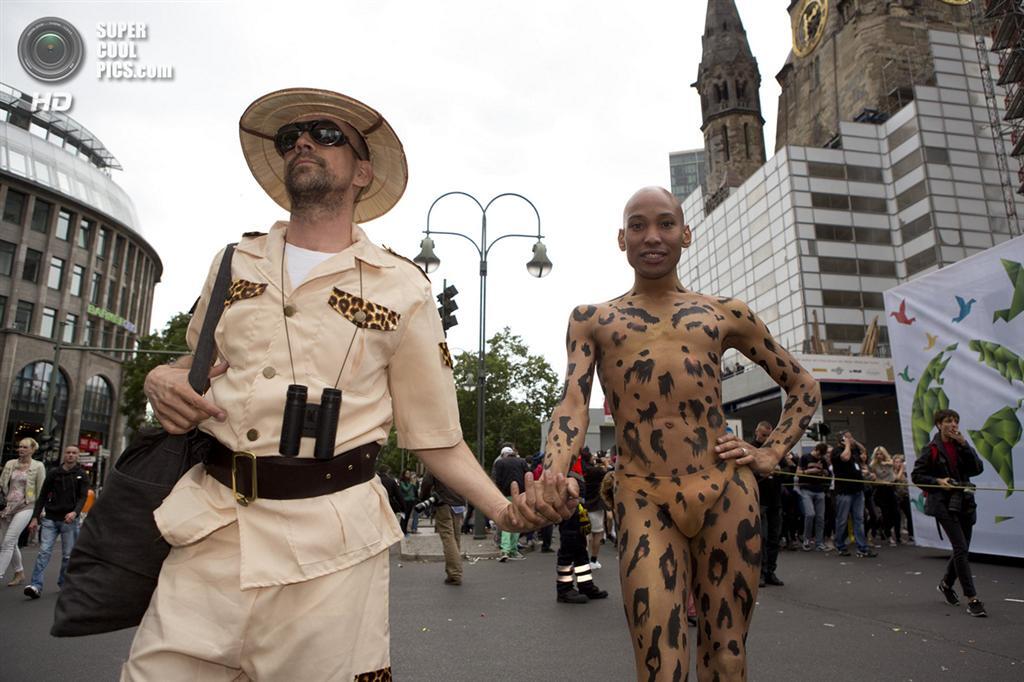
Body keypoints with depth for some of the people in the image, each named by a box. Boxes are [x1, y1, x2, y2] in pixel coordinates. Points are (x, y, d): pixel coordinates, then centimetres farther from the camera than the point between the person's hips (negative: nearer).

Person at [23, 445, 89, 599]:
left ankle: (64, 584, 18)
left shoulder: (82, 475, 2)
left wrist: (75, 512, -25)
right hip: (51, 519, 1)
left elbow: (83, 497, -6)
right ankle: (36, 586, -11)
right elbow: (42, 496, 8)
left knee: (68, 555, 5)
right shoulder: (53, 473, 7)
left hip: (70, 520, -1)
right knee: (44, 552, -9)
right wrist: (35, 517, 1)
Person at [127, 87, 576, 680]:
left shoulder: (401, 287, 0)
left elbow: (435, 435, 1)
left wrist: (506, 508, -13)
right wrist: (160, 383, 0)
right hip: (213, 526, 4)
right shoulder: (236, 263, 11)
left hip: (329, 539, -3)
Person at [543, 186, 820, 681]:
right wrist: (551, 481, -21)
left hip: (726, 492, 2)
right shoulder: (591, 320, 9)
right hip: (642, 499, -2)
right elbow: (573, 405, -4)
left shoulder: (726, 314, 12)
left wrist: (770, 455, 7)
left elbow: (804, 387, 21)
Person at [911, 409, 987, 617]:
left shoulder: (961, 445, 9)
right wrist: (938, 481, -17)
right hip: (944, 504, -5)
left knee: (962, 549, 13)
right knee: (961, 548, -10)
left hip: (964, 501, 6)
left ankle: (946, 583, 36)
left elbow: (978, 468, -5)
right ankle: (972, 599, -6)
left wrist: (964, 444, -11)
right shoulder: (931, 450, -6)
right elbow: (916, 476, -3)